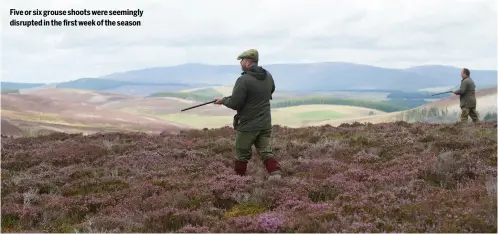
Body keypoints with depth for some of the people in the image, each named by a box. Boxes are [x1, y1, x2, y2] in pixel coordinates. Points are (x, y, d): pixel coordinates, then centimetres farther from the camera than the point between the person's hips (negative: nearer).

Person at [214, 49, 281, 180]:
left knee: (242, 154, 10)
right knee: (266, 152, 7)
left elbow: (234, 104, -17)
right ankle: (275, 174, -9)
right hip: (265, 124, 5)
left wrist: (223, 100, 2)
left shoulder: (243, 80, -20)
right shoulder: (268, 77, 3)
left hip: (247, 125, -5)